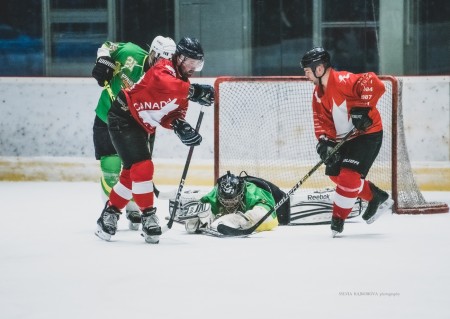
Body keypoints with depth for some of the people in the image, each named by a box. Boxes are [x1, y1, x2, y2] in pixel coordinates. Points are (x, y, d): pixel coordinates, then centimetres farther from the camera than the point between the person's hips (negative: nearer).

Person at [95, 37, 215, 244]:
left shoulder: (183, 82, 10)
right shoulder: (164, 69, -18)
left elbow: (171, 114, 5)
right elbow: (162, 84, -43)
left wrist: (179, 126, -17)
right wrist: (193, 91, -51)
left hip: (139, 126, 10)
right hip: (123, 117, -10)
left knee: (132, 173, 13)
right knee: (143, 167, -16)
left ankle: (110, 213, 26)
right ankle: (148, 216, -10)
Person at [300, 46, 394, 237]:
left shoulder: (343, 80, -23)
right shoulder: (318, 93, 6)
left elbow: (373, 84, -35)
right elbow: (321, 120, 5)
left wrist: (362, 108, -36)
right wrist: (324, 141, -12)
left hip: (367, 133, -10)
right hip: (343, 138, 10)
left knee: (349, 175, -16)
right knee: (335, 174, 12)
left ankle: (338, 219, -5)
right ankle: (377, 198, 25)